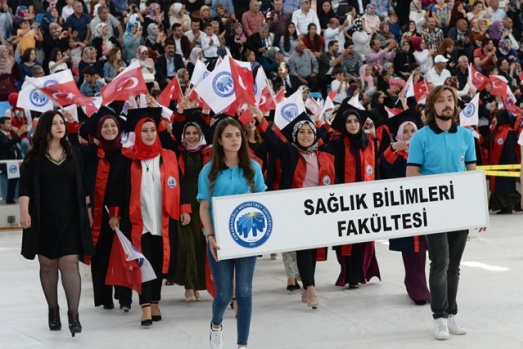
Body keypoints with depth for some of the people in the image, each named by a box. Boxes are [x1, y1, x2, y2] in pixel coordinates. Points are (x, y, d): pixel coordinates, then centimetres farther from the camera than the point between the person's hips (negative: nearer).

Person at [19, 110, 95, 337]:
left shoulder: (74, 154, 7)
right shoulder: (34, 157, 0)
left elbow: (82, 186, 11)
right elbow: (25, 187, -5)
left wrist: (88, 211, 10)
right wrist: (24, 212, -17)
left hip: (70, 218, 1)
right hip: (44, 218, -1)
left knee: (70, 264, -8)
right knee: (47, 265, 6)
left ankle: (73, 314, -11)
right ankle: (53, 311, 19)